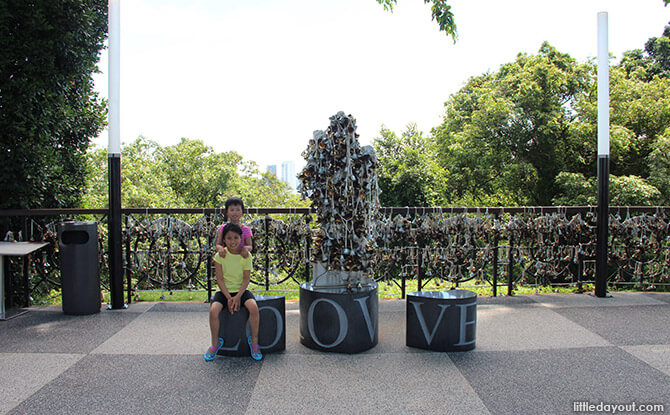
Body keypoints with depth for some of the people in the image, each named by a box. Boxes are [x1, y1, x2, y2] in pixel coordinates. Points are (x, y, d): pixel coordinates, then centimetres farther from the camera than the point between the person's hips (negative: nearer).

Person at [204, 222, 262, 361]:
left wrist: (238, 297, -18)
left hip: (241, 290, 0)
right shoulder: (220, 255, -4)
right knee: (213, 310, -27)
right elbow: (219, 279, -5)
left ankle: (254, 341, -9)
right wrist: (228, 297, -16)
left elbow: (246, 278, -5)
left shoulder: (246, 255, -3)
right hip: (224, 291, 0)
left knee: (253, 307, -29)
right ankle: (215, 343, -3)